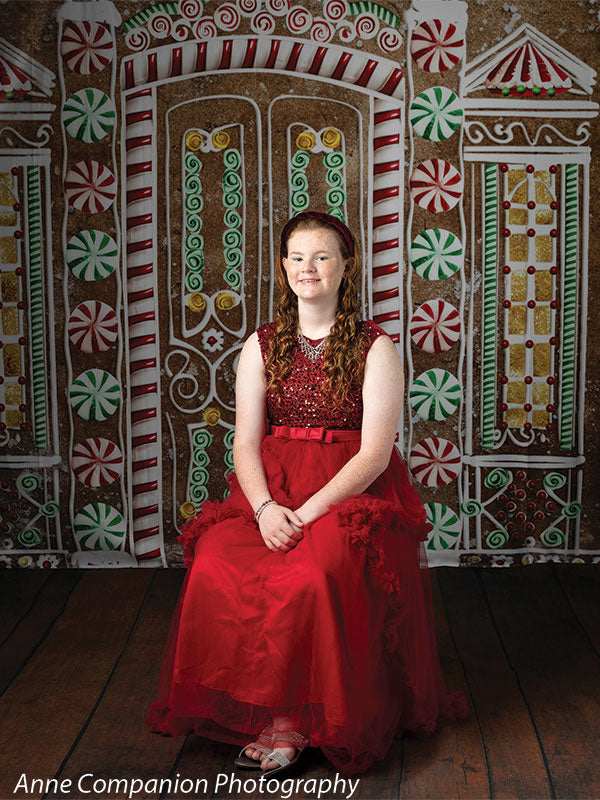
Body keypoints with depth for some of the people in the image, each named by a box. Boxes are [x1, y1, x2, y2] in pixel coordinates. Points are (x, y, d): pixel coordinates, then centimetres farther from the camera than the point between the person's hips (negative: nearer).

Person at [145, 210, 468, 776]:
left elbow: (374, 452, -7)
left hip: (353, 491, -3)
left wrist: (310, 511, -20)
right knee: (215, 565, -25)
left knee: (317, 572, -34)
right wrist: (265, 507, -15)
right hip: (270, 490, 3)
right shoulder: (261, 347, 11)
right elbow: (246, 443, 5)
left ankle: (291, 720, -15)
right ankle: (282, 715, -13)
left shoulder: (375, 348, 1)